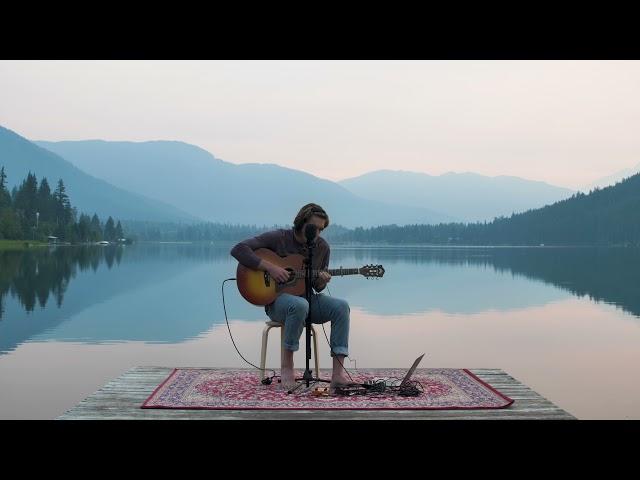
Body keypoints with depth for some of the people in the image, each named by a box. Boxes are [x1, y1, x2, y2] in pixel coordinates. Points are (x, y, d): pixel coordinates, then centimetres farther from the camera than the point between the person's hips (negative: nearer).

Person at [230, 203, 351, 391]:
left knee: (341, 306, -23)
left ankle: (338, 373, -27)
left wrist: (321, 282, -14)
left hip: (306, 298, 5)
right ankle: (287, 364, -19)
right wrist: (270, 267, -25)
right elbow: (238, 249, -18)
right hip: (276, 300, -5)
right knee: (300, 305, -40)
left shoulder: (322, 247, 4)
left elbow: (317, 287, 12)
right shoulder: (278, 238, -10)